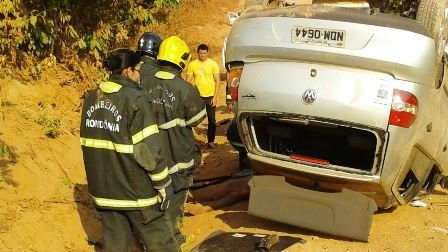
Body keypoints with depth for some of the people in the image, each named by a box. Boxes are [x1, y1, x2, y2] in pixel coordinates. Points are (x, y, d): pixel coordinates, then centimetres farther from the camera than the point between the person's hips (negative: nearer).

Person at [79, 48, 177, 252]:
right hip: (135, 190, -6)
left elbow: (88, 143, 12)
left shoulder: (91, 98, 5)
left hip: (103, 189, 7)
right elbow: (149, 149, -18)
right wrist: (164, 185, -10)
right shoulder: (134, 99, -17)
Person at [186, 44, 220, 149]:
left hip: (210, 97, 0)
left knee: (212, 120, 6)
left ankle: (211, 141, 17)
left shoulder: (213, 64, -1)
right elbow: (188, 81, 4)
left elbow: (217, 81, -1)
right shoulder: (192, 64, 1)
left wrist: (215, 97, -8)